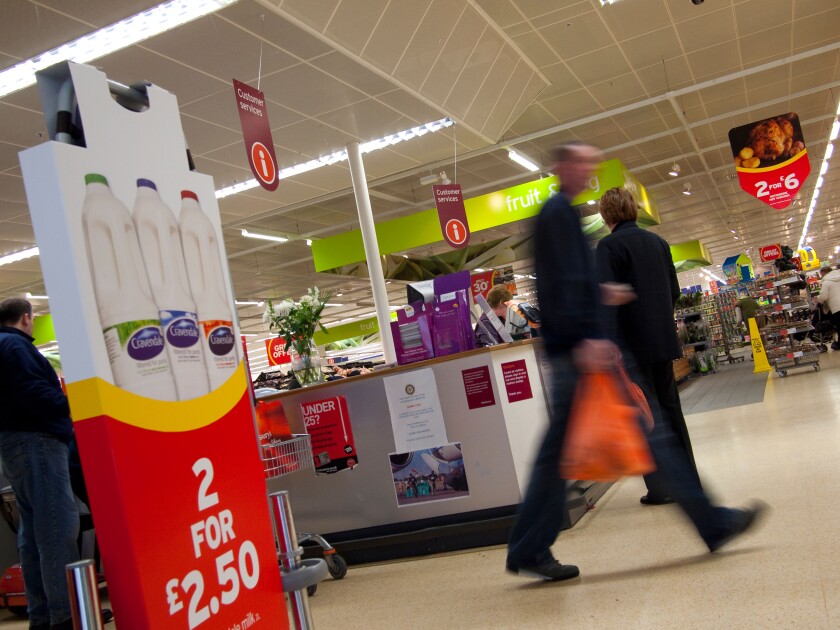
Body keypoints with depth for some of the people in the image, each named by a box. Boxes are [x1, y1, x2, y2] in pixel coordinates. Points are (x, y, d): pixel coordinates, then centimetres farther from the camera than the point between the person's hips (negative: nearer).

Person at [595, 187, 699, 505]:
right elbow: (674, 291, 17)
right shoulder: (658, 242, 11)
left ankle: (661, 487, 3)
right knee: (670, 407, 14)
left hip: (634, 344, -7)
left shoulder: (609, 246, -11)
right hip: (664, 340, 7)